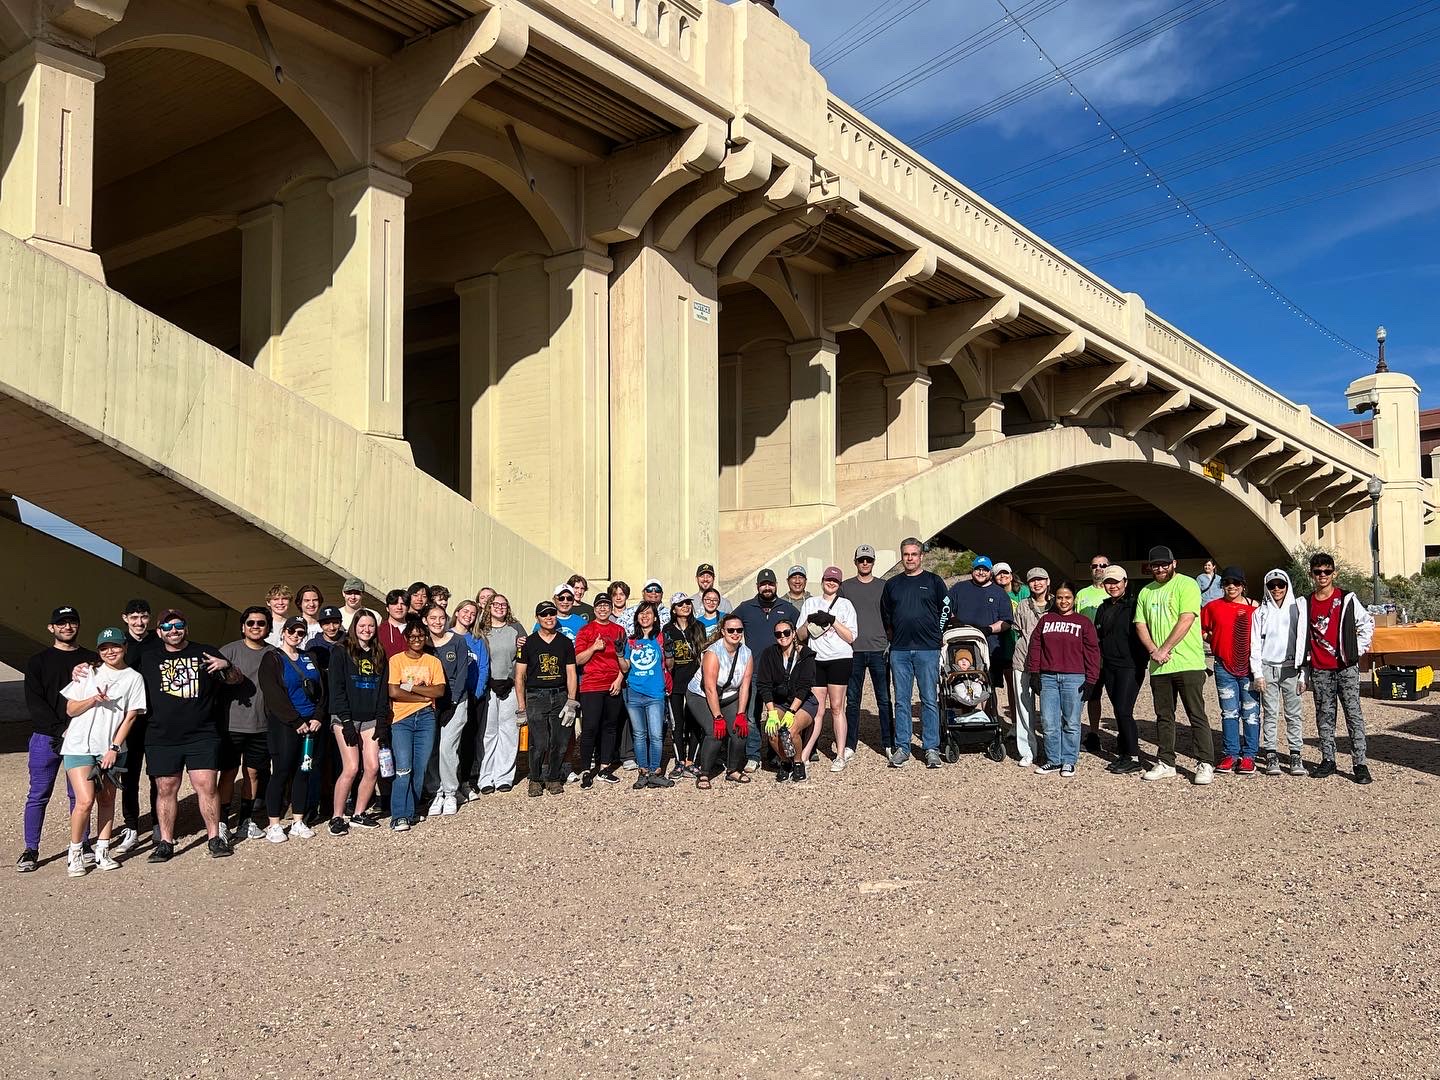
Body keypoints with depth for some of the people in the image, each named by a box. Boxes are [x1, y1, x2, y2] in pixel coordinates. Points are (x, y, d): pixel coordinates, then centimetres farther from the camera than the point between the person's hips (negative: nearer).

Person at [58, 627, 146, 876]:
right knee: (85, 800, -12)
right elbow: (70, 710, 5)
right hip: (79, 746, -1)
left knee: (107, 800, 6)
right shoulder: (89, 673, 5)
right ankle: (75, 852, 3)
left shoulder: (134, 678, 3)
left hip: (111, 748, 1)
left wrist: (114, 748, -7)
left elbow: (130, 716, 0)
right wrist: (94, 699, -14)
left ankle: (102, 851, 14)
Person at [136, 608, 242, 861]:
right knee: (165, 790, 5)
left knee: (206, 786, -5)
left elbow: (236, 679, 12)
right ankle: (165, 842, 15)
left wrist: (226, 666, -8)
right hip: (162, 738, 2)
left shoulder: (205, 653, 9)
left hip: (202, 736, -1)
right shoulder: (148, 660, 13)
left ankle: (214, 837, 5)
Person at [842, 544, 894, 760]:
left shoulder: (883, 587, 9)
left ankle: (889, 744, 8)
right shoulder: (845, 587, 8)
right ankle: (849, 744, 11)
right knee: (852, 700, 5)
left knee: (884, 700, 2)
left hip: (879, 650, 0)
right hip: (853, 651, 0)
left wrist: (891, 643, 2)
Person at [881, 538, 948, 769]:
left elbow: (945, 611, 11)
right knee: (901, 701, 4)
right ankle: (902, 748, 10)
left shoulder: (934, 581, 6)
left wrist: (934, 634, 9)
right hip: (899, 651, 3)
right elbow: (885, 615, 23)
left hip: (928, 650, -2)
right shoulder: (892, 584, 13)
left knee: (930, 700, -2)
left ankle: (931, 748, 3)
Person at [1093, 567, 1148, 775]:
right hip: (1109, 667, 7)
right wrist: (1098, 664, 13)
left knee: (1124, 711, -10)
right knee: (1119, 712, 9)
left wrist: (1142, 661, -13)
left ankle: (1134, 758, -3)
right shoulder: (1103, 609, 15)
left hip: (1130, 666, -7)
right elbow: (1098, 637, 20)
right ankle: (1122, 754, 16)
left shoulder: (1134, 605, -6)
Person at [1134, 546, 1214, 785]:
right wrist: (1154, 651, -6)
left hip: (1188, 664, -6)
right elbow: (1140, 625, 11)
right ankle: (1165, 763, 19)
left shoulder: (1187, 585, -5)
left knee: (1197, 716, -3)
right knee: (1164, 717, 11)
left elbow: (1186, 620, -14)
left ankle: (1205, 765, 2)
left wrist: (1165, 650, -14)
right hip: (1158, 666, 6)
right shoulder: (1146, 592, 15)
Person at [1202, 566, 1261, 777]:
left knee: (1251, 713, 2)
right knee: (1229, 713, 7)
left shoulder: (1254, 608, 0)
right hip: (1224, 667, 1)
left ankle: (1249, 755, 9)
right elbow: (1202, 631, 14)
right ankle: (1231, 755, 13)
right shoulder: (1212, 607, 4)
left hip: (1249, 666, -1)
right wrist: (1217, 641, 1)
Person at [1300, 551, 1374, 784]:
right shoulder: (1305, 604, 7)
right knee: (1324, 716, 7)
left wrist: (1358, 649, 4)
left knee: (1353, 714, -4)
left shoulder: (1347, 599, 1)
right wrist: (1304, 673, 9)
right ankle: (1328, 760, 14)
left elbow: (1367, 623, 11)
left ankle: (1360, 763, -1)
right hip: (1319, 670, 3)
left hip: (1346, 668, -2)